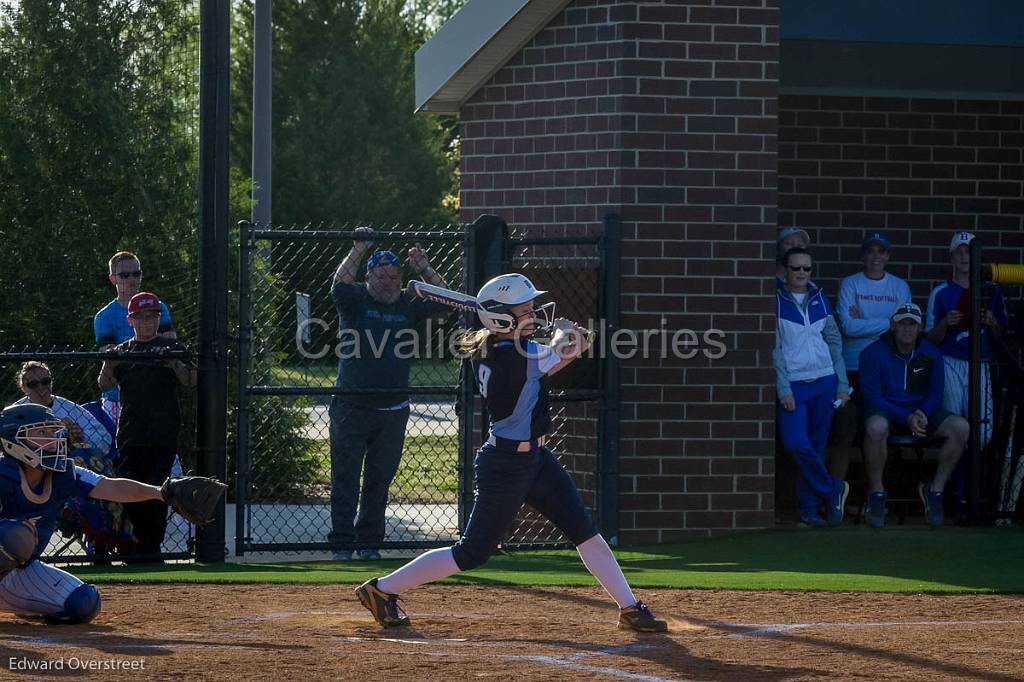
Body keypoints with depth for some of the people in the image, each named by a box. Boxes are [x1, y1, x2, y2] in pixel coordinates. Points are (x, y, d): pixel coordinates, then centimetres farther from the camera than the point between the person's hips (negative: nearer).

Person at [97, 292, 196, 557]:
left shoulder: (170, 347, 8)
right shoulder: (123, 351, 15)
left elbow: (191, 381, -2)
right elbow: (105, 384, 4)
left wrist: (174, 363, -20)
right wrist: (108, 363, -15)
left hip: (163, 434, -3)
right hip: (130, 433, 3)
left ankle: (151, 547, -2)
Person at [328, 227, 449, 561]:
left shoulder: (409, 305, 9)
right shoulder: (355, 299, 0)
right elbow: (340, 283, -19)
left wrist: (425, 270, -10)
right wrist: (359, 249, -20)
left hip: (393, 409, 3)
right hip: (352, 406, -3)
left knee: (380, 480, 9)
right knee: (345, 477, -3)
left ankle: (369, 543, 17)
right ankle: (342, 543, -1)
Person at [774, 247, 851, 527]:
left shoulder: (819, 299, 10)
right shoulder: (776, 301, -1)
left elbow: (835, 341, 13)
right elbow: (774, 349, -5)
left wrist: (842, 385, 7)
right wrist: (783, 389, -11)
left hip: (823, 381, 3)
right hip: (793, 384, -3)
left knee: (816, 447, 4)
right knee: (796, 444, -17)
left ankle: (809, 509, 11)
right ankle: (833, 490, 1)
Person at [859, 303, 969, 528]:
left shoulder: (930, 354, 3)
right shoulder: (873, 353, -8)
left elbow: (935, 394, 7)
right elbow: (872, 397, -12)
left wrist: (922, 414, -16)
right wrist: (906, 418, -23)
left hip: (921, 410, 4)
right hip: (885, 411, -4)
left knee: (960, 427, -23)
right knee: (876, 427, -41)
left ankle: (935, 489, -12)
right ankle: (876, 493, -23)